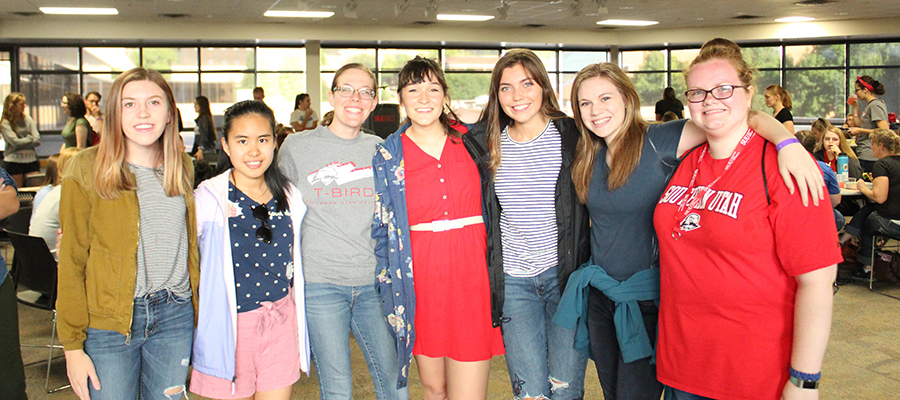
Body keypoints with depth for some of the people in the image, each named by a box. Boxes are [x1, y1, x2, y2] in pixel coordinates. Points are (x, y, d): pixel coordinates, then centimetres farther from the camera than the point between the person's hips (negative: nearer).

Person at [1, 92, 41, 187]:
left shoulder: (28, 119, 10)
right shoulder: (5, 123, -3)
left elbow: (37, 141, 2)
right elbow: (15, 142, -12)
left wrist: (22, 141, -8)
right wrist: (30, 138, 0)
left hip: (31, 159, 4)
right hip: (13, 161, -3)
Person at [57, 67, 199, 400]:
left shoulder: (182, 167, 7)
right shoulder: (87, 170, -6)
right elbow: (71, 262, -4)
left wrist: (198, 313, 10)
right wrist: (73, 345, -6)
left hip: (175, 315, 3)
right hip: (109, 322, -3)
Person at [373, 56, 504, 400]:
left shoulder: (470, 140, 6)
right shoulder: (388, 155, 3)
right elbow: (380, 227, 7)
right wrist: (388, 286, 4)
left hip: (470, 274, 0)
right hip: (420, 279, 0)